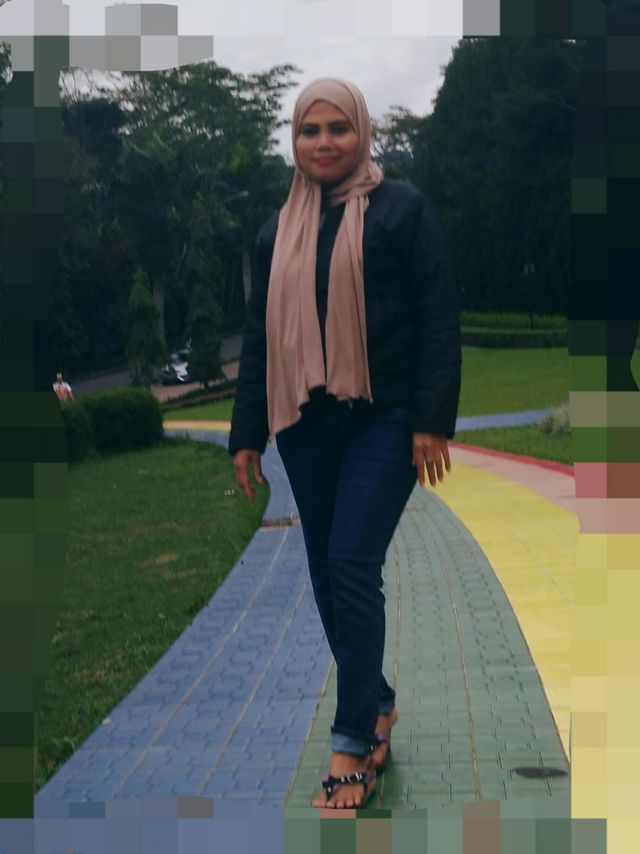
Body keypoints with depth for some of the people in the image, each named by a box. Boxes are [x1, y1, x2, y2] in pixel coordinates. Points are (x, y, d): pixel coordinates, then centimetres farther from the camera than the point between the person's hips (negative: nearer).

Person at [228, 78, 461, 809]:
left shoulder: (401, 209, -1)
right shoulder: (278, 230, 14)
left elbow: (439, 317, -6)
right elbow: (259, 335, 15)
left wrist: (433, 421, -13)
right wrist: (246, 435, 11)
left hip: (383, 420, -5)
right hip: (306, 424, 5)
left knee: (352, 566, -13)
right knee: (326, 577, 8)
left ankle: (353, 744, -4)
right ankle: (377, 704, 26)